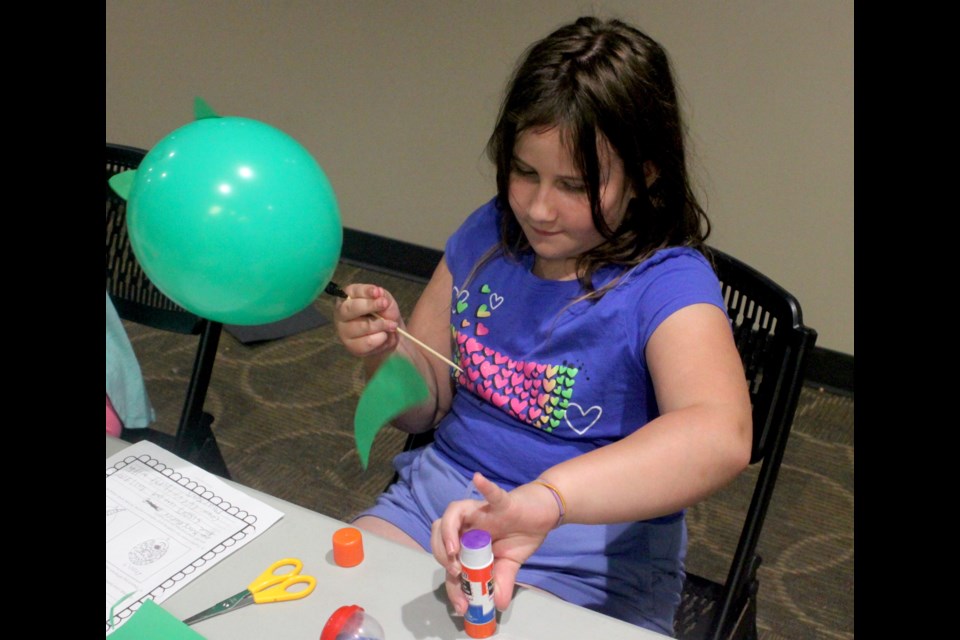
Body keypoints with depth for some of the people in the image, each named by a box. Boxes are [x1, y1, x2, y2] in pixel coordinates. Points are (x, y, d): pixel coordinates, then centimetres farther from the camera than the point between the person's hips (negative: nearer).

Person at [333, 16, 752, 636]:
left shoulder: (667, 284, -17)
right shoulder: (488, 235, 1)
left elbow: (719, 435, -38)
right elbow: (423, 408, 9)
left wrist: (545, 498, -52)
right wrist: (385, 352, -14)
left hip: (589, 564, -4)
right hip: (438, 495, 5)